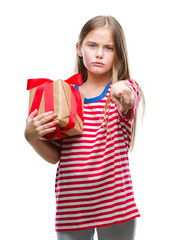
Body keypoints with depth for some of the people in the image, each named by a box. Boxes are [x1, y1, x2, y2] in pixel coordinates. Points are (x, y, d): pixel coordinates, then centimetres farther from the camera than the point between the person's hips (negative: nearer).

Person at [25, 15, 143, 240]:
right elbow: (55, 156, 8)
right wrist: (32, 137, -11)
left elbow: (126, 105, -27)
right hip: (70, 204, 2)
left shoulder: (128, 88, 0)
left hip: (115, 203, -2)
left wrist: (124, 97, -50)